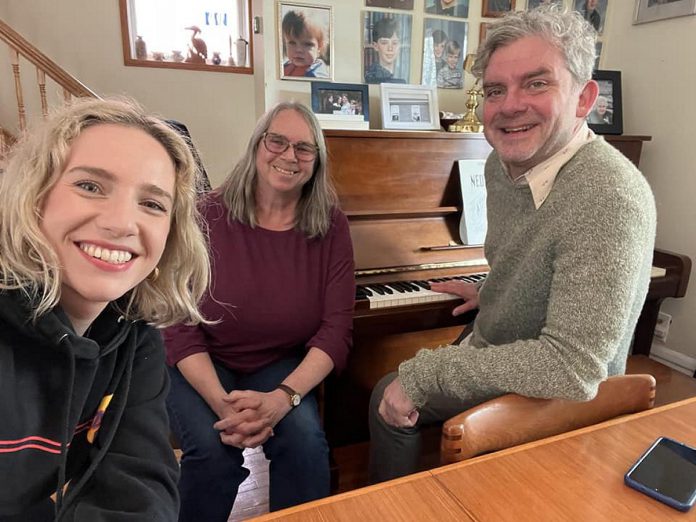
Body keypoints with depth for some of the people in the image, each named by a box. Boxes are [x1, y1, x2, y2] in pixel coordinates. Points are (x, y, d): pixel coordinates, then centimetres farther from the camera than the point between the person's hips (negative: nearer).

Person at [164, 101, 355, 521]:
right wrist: (222, 403, -28)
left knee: (307, 441, -25)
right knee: (214, 449, -27)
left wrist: (283, 398, -29)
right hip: (202, 364, -1)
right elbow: (180, 327, -13)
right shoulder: (209, 218, -14)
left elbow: (337, 329, -13)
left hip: (281, 364, 2)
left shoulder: (331, 226, -9)